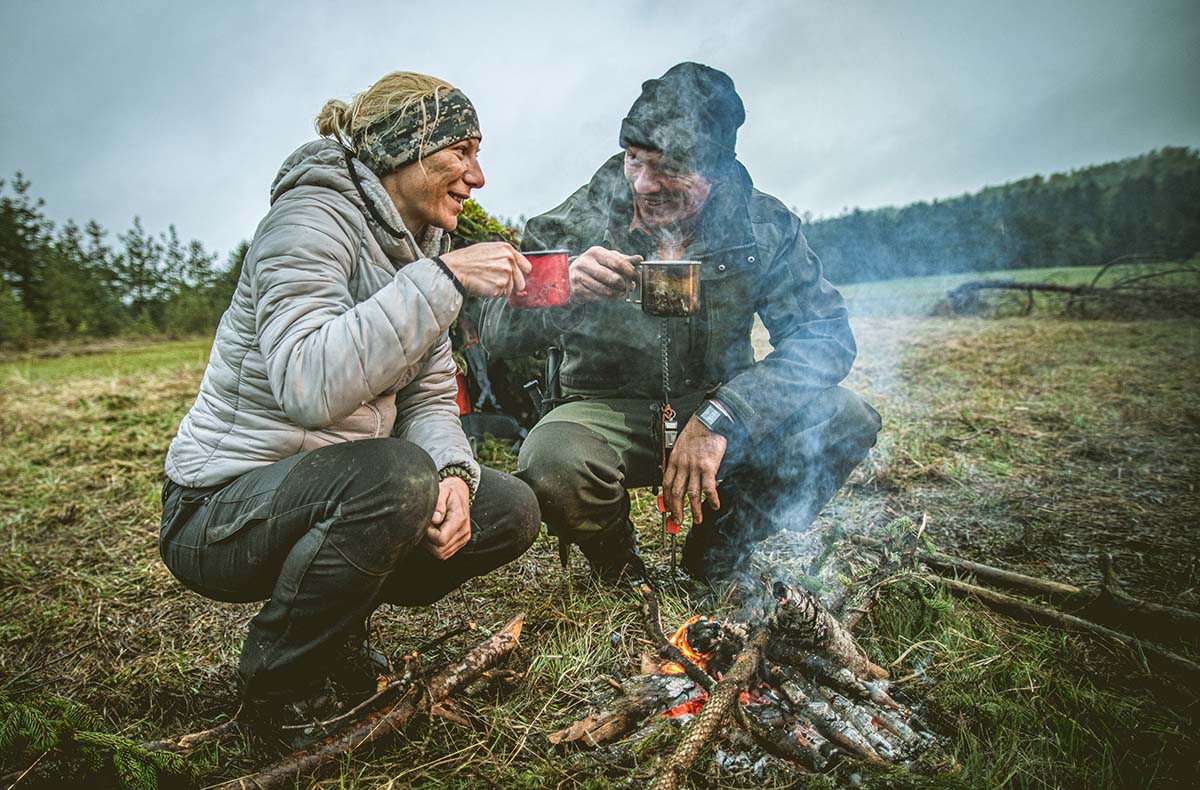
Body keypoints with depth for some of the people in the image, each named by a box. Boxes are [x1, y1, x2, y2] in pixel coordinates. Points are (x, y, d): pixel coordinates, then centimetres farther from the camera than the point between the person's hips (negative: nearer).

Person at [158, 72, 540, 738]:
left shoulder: (421, 246, 7)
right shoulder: (313, 216, -18)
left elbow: (428, 399, 4)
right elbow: (309, 387, -35)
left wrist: (453, 473, -17)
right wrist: (444, 278, -33)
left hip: (337, 492, 8)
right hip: (220, 508, -8)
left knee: (511, 512, -2)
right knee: (396, 476, -35)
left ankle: (335, 626, 14)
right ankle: (280, 680, -7)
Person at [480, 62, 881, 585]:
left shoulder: (765, 227, -6)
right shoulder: (581, 222, -9)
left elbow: (828, 335, -13)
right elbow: (496, 332, -9)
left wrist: (719, 416, -27)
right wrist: (561, 291, -33)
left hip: (717, 406, 2)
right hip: (609, 413, -1)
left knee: (847, 420, -21)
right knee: (549, 462, -34)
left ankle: (715, 552, 3)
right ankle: (620, 569, 3)